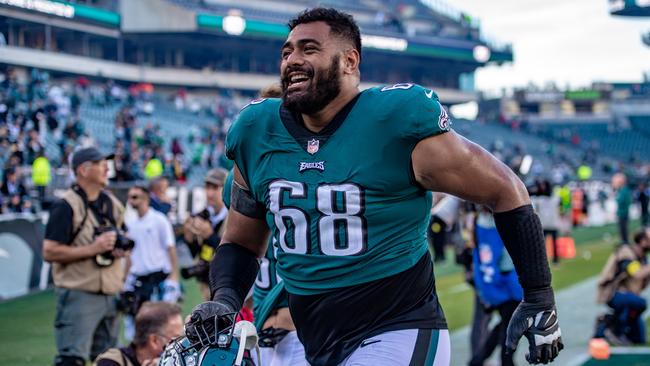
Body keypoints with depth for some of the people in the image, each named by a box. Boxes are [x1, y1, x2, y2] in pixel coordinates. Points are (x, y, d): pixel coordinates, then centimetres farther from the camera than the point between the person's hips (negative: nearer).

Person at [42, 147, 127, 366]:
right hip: (79, 295, -8)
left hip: (110, 295, 8)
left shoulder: (112, 204, 13)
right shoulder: (66, 207, -10)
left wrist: (121, 247, 4)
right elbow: (49, 252, -17)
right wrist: (93, 249, -20)